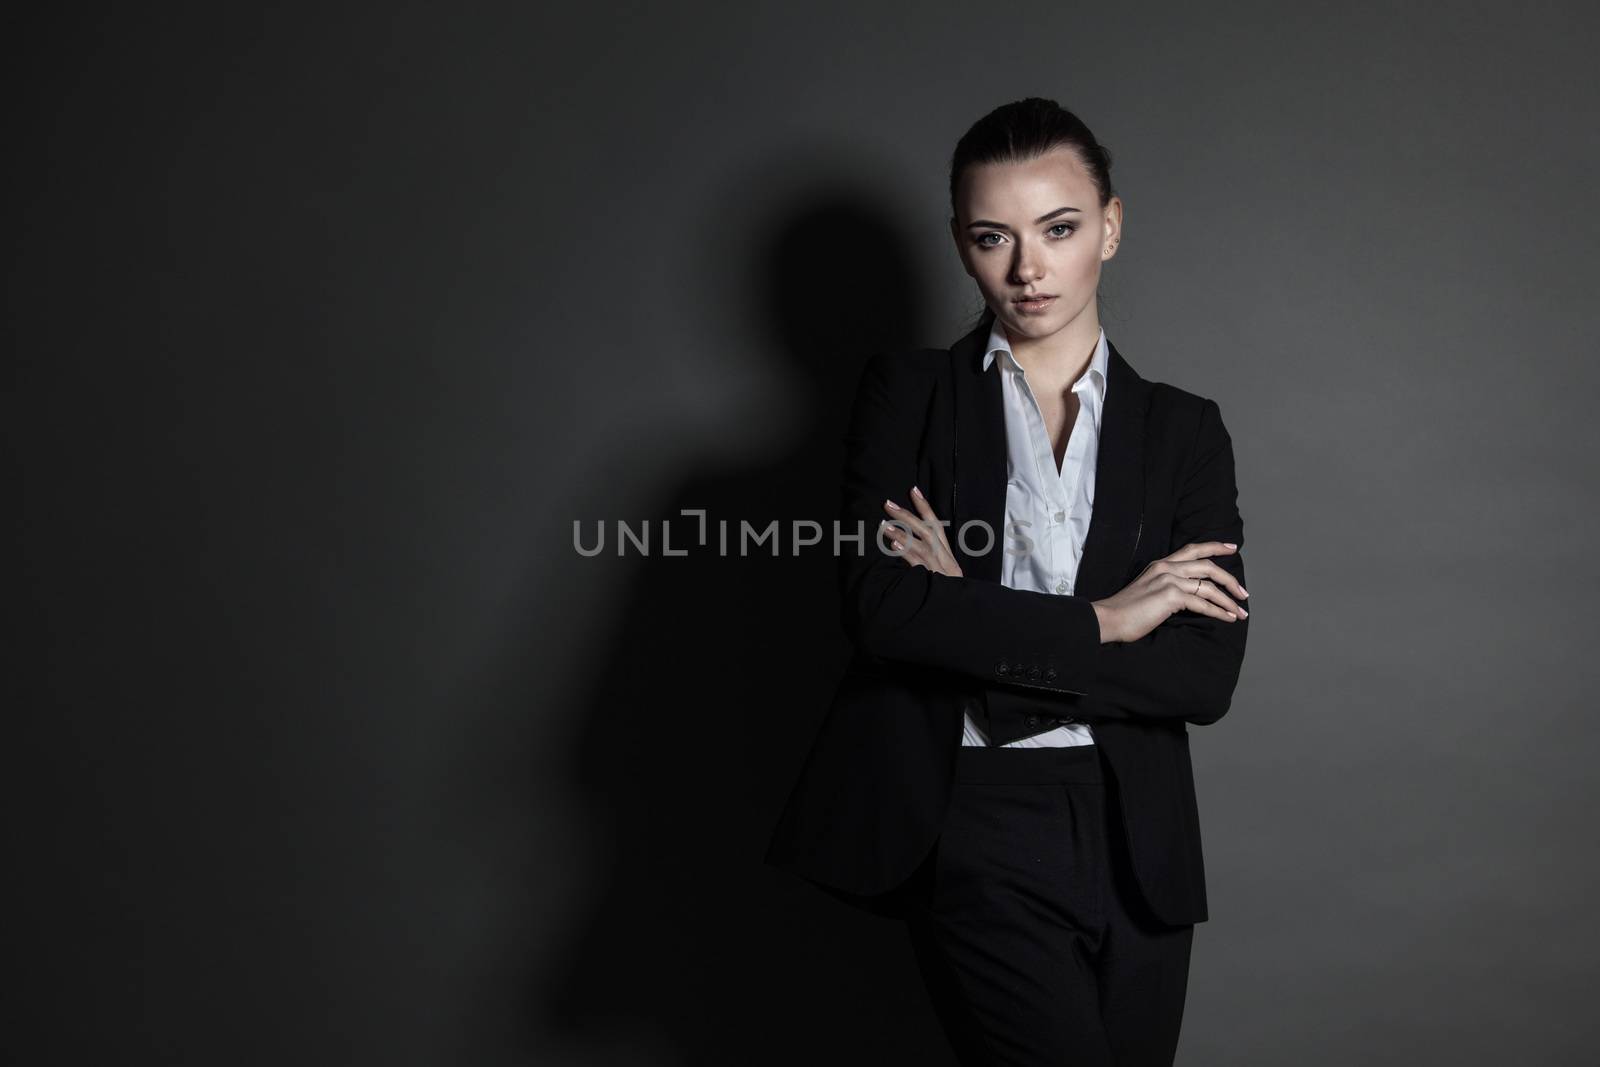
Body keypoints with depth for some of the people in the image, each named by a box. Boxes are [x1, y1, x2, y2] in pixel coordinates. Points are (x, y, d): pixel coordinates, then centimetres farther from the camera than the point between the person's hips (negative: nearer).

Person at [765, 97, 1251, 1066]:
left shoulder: (1184, 429, 9)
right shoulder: (908, 392, 5)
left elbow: (1208, 674, -2)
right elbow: (879, 604, -11)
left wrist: (975, 626, -9)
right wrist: (1101, 621, -9)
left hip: (1132, 839, 4)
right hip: (969, 829, -3)